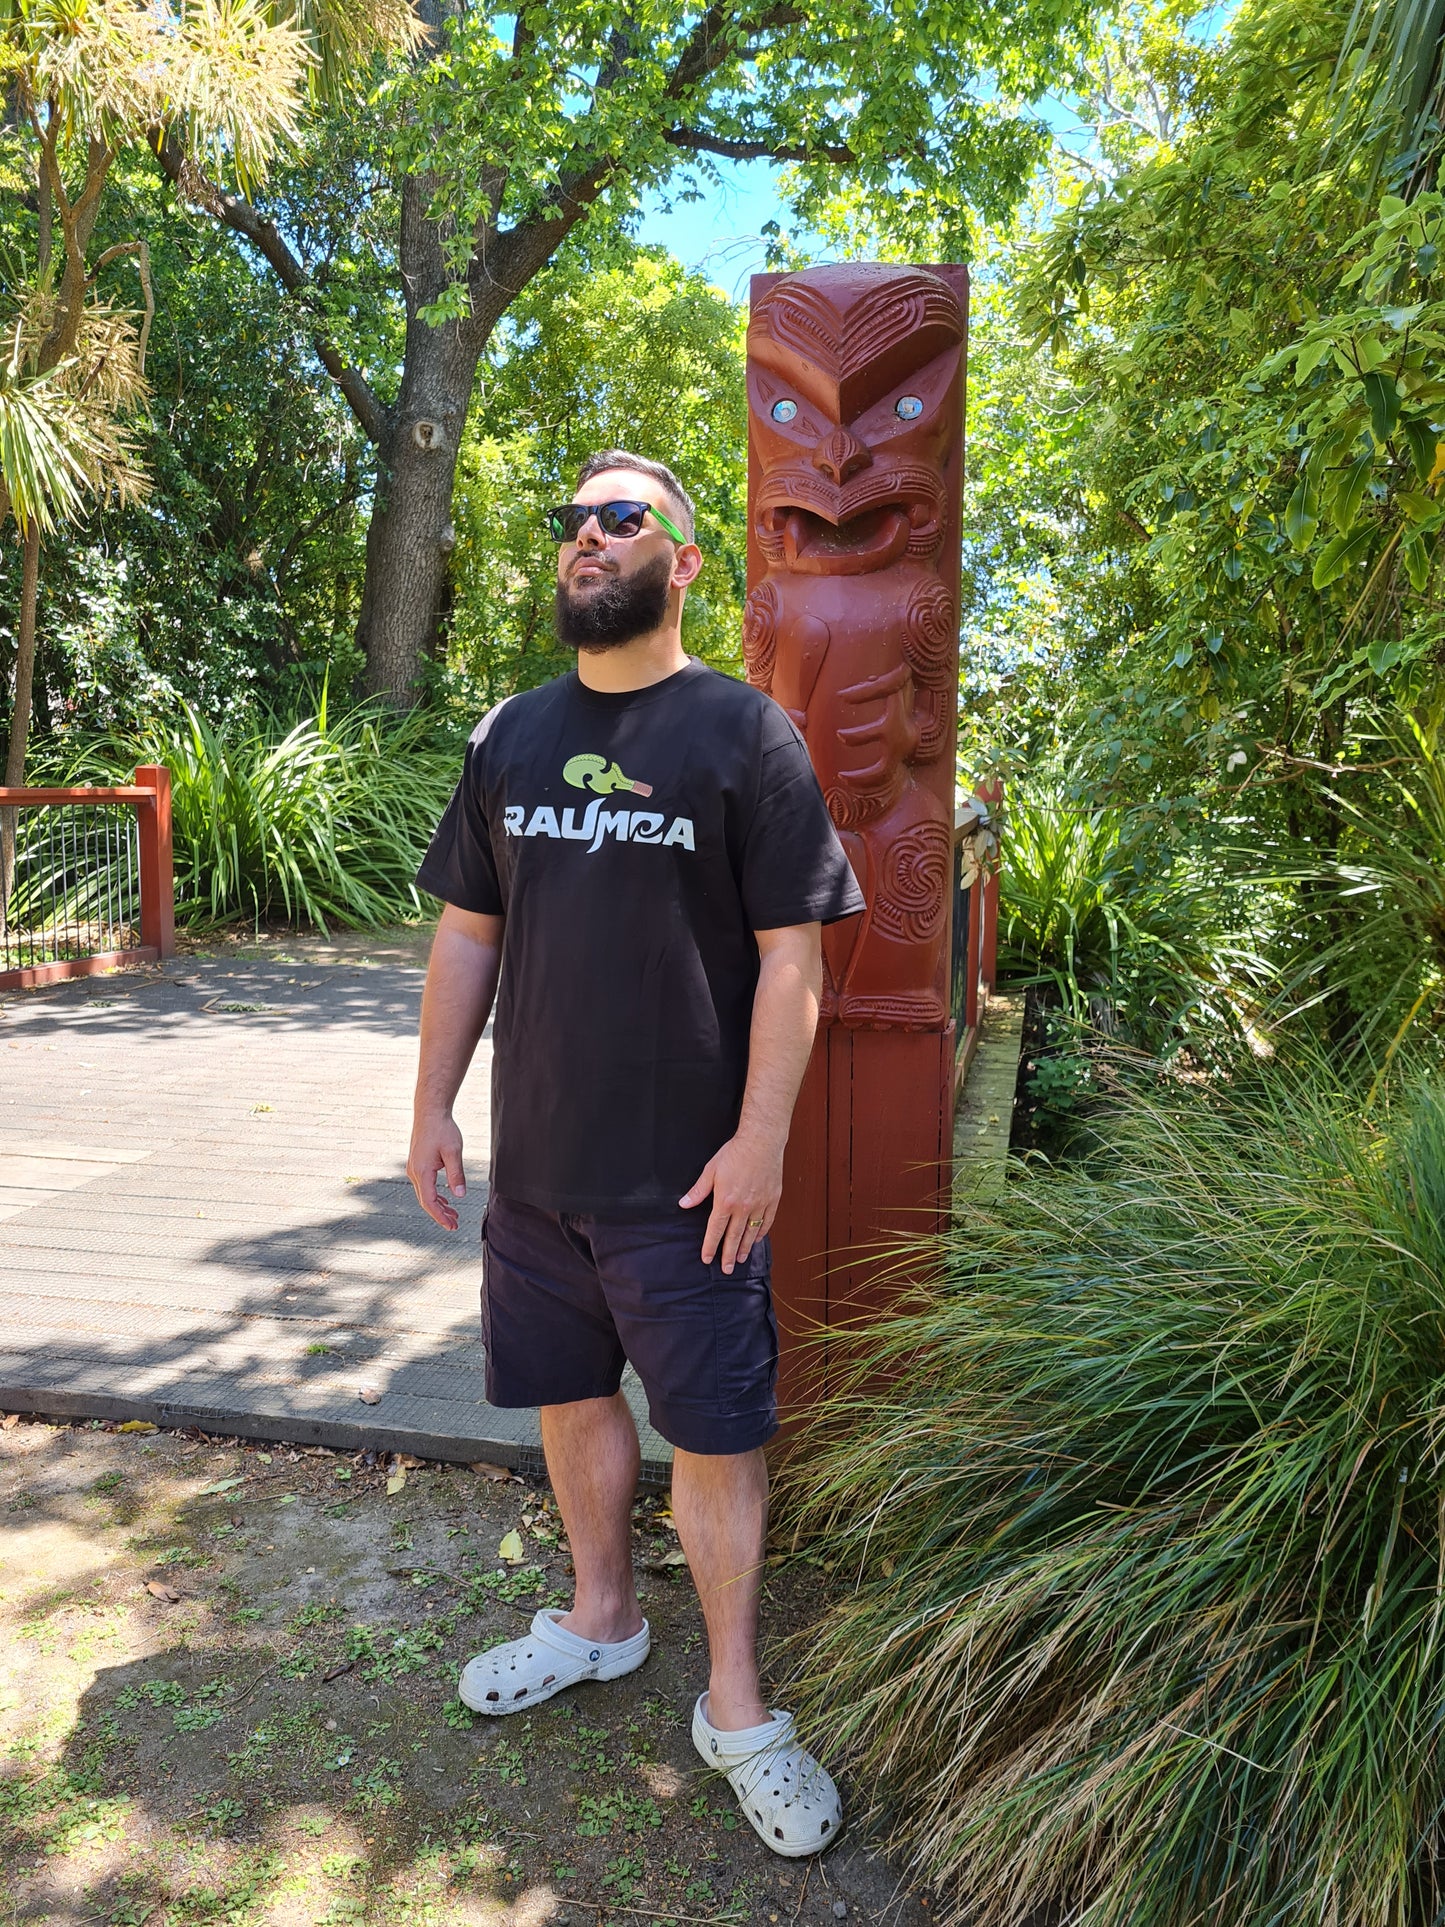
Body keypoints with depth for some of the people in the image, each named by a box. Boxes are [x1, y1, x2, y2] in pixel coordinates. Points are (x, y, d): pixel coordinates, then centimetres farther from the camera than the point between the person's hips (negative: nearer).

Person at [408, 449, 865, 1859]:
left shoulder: (745, 731, -6)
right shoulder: (509, 737, 8)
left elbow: (792, 955, -9)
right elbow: (466, 938, 11)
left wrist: (760, 1138, -14)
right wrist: (432, 1108, 8)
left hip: (687, 1176, -4)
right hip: (534, 1162, 5)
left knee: (715, 1435, 5)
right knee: (572, 1392, 18)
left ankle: (734, 1704, 25)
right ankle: (602, 1617, 42)